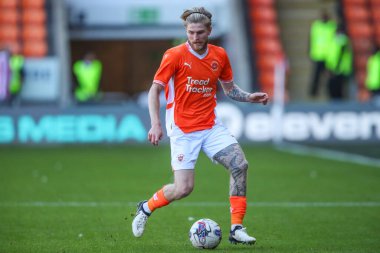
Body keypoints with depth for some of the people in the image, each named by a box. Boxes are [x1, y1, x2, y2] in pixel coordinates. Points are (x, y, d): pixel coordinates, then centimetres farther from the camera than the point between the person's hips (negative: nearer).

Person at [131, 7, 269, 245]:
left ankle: (237, 229, -9)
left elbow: (230, 88, 18)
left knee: (240, 164, -16)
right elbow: (155, 89, -7)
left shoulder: (219, 55, 4)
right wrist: (156, 124, -18)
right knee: (183, 189, -10)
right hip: (183, 129, -4)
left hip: (211, 125, 4)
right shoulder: (174, 55, -10)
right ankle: (146, 208, 21)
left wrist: (250, 97, -1)